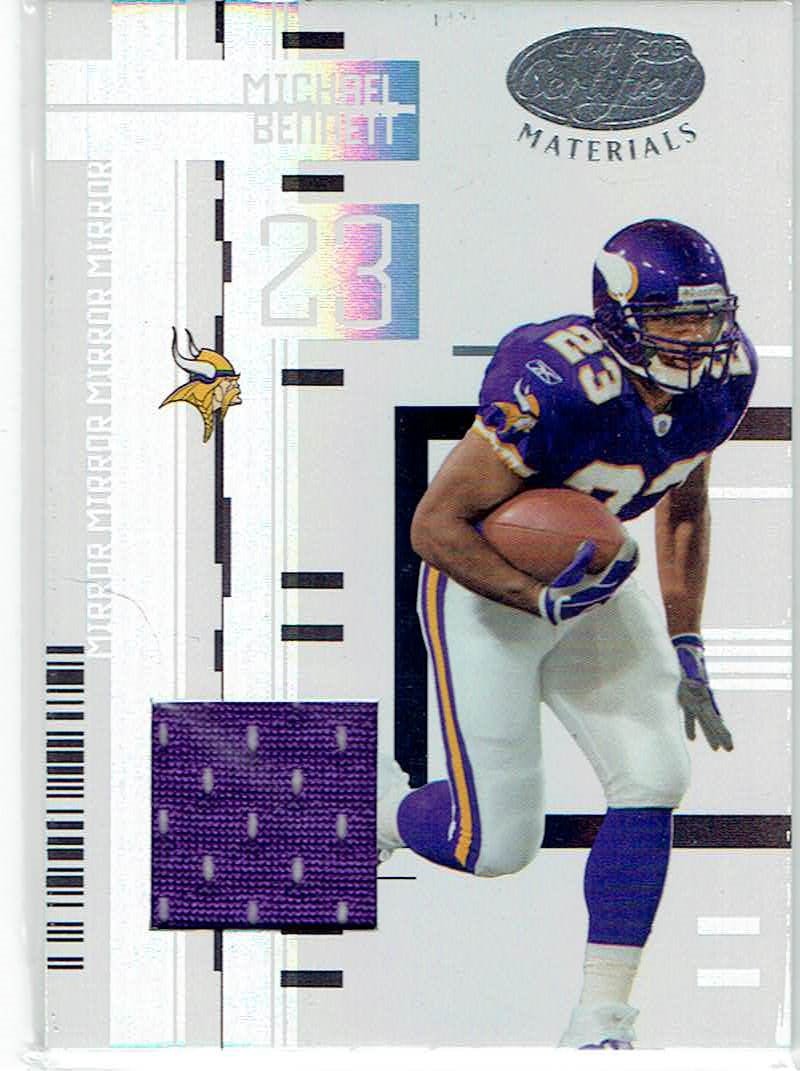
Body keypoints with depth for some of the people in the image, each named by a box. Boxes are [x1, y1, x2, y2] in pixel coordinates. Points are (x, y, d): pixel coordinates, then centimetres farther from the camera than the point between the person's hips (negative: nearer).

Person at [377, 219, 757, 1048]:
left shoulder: (724, 374, -11)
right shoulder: (554, 388, -33)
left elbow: (682, 504, 6)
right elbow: (433, 525, -25)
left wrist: (686, 650, 5)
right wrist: (543, 602, -29)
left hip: (587, 580, 6)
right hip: (482, 584, -6)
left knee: (652, 784, -7)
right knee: (498, 844, -7)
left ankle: (600, 1023, 5)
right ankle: (375, 805, 28)